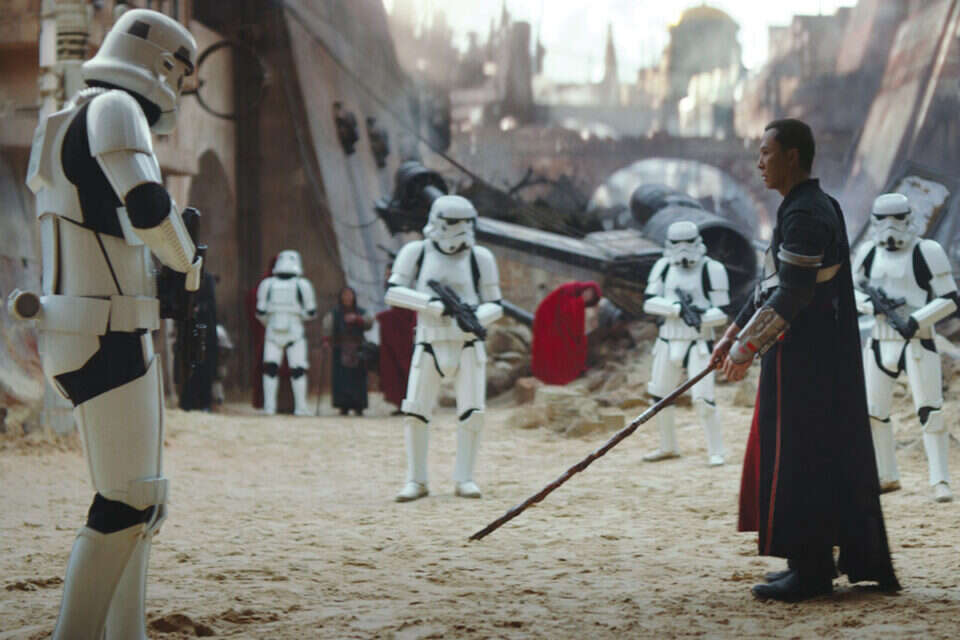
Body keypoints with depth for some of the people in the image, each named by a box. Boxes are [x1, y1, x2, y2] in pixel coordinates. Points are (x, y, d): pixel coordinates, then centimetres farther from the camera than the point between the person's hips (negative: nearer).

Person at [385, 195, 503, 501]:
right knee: (414, 413, -4)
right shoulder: (416, 252, 1)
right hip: (430, 344, 0)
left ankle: (464, 479, 8)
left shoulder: (479, 258, 2)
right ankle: (416, 481, 8)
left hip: (468, 344, 0)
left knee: (472, 413, -5)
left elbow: (494, 305, 5)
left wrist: (476, 318, -18)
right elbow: (393, 292, -5)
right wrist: (433, 304, -18)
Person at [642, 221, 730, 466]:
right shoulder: (663, 267, 5)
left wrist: (701, 316, -27)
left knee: (703, 398, -13)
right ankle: (668, 447, 29)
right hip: (669, 341, 5)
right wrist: (678, 308, -20)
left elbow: (722, 313, -9)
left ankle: (715, 451, 0)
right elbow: (649, 302, -5)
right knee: (660, 395, 12)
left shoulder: (711, 270, -7)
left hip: (699, 342, -5)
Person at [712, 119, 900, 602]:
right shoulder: (817, 207, 17)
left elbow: (791, 295, -23)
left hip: (803, 357, -10)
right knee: (830, 455, 13)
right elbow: (772, 287, 20)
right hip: (825, 356, 10)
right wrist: (734, 335, 17)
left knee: (800, 457, -6)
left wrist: (748, 348, -17)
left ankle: (810, 569, -1)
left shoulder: (803, 215, -17)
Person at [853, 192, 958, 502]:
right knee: (872, 412, 9)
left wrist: (916, 321, -20)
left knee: (930, 412, -9)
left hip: (918, 343, -5)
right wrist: (873, 305, -8)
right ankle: (887, 477, 23)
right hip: (880, 342, 5)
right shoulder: (869, 252, 7)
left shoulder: (927, 252, -7)